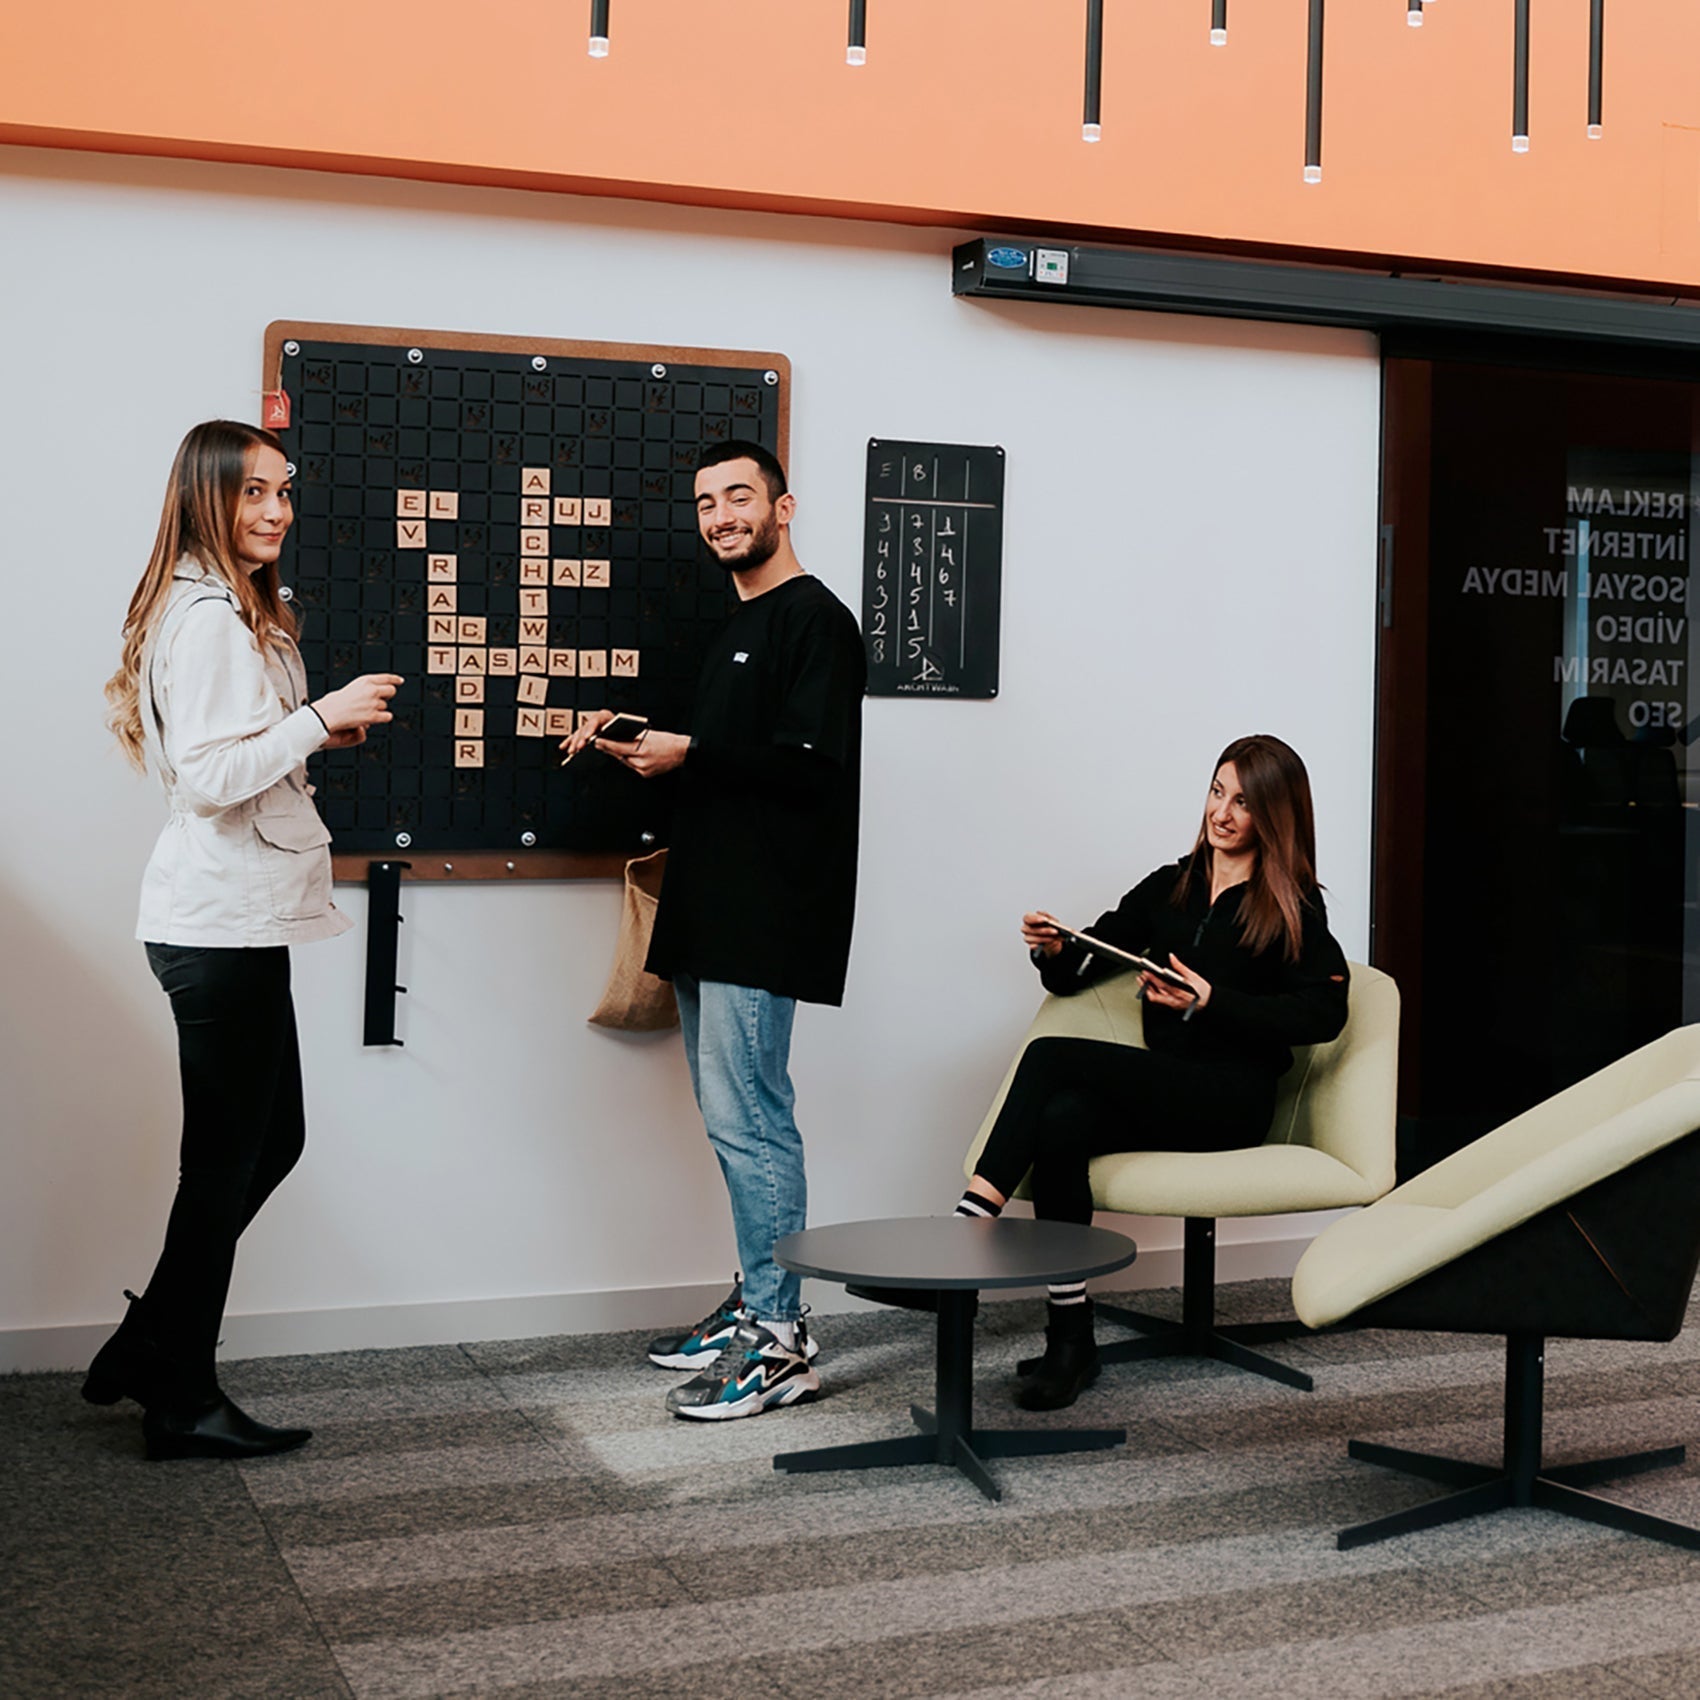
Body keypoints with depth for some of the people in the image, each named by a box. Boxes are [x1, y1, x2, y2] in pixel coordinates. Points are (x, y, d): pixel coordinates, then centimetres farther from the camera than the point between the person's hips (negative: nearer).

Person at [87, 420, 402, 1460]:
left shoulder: (236, 612, 18)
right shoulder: (209, 619, -15)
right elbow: (208, 777, -22)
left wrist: (319, 734, 11)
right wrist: (319, 716, -18)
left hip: (237, 920, 11)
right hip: (222, 925, -11)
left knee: (270, 1141, 16)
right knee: (227, 1159, -1)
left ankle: (146, 1350, 25)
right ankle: (183, 1403, 11)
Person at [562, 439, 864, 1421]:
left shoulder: (816, 621, -9)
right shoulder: (738, 626, 21)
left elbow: (814, 767, -19)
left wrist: (689, 753, -16)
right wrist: (636, 746, 11)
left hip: (766, 915, -10)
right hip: (713, 911, 10)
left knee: (747, 1118, -10)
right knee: (733, 1116, 13)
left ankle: (781, 1341, -5)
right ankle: (756, 1306, 22)